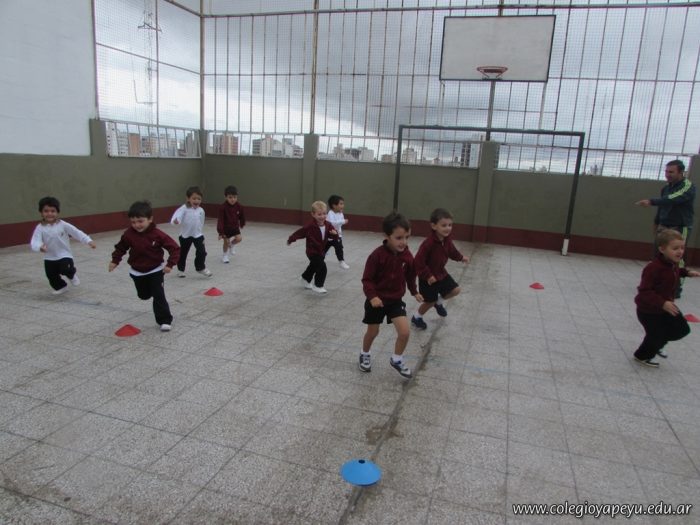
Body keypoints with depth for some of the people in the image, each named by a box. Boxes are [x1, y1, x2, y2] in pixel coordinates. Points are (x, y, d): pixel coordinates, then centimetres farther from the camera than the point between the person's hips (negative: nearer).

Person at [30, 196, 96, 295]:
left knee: (66, 270, -23)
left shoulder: (63, 225, -10)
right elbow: (34, 242, -19)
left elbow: (76, 232, -9)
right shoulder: (40, 228, -10)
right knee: (52, 276, 8)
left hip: (64, 255, -2)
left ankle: (72, 273, 14)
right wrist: (40, 247, -43)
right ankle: (60, 287, 39)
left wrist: (88, 241, -19)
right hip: (49, 258, 2)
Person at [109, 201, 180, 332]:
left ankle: (164, 320, -1)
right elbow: (121, 248, 5)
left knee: (159, 296, -9)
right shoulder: (129, 234, -14)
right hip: (137, 272, 4)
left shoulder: (157, 235, -23)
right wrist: (115, 261, -1)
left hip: (155, 270, -4)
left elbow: (174, 248, -20)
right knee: (144, 295, 23)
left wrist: (170, 264, -24)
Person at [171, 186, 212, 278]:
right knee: (183, 253, 12)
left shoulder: (201, 210, -1)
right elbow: (178, 214, -35)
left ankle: (201, 268, 11)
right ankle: (180, 269, 30)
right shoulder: (184, 208, -15)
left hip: (198, 234, 2)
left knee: (201, 251, -8)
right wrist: (175, 220, -56)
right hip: (185, 235, -2)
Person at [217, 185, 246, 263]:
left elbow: (242, 216, 4)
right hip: (226, 227, -3)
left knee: (239, 238, -11)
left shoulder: (239, 206, -14)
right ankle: (225, 255, 28)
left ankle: (232, 244, 23)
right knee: (226, 242, 3)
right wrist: (220, 232, -27)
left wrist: (242, 225, 18)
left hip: (235, 226, 3)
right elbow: (221, 220, -24)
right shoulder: (223, 207, -25)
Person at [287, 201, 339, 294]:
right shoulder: (310, 227, -23)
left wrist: (335, 234, -29)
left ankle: (305, 279, 55)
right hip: (312, 252, -7)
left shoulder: (328, 225, -9)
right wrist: (290, 240, -7)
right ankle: (318, 286, -1)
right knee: (322, 268, -19)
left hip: (321, 251, 7)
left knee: (314, 267, 29)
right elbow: (300, 232, -14)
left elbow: (334, 237, -6)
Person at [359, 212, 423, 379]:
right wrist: (372, 296, -30)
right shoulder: (377, 255, -23)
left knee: (405, 332, -8)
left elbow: (410, 275, 10)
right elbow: (367, 279, -18)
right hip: (377, 300, -3)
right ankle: (365, 355, 41)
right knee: (373, 332, 12)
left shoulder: (407, 255, -8)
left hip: (396, 300, 3)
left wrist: (414, 292, 19)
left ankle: (397, 360, 18)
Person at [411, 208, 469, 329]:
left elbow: (451, 251, 14)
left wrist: (461, 257, 4)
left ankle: (438, 301, 33)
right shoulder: (429, 243, -32)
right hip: (428, 278, -7)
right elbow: (419, 261, -30)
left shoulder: (447, 239, -7)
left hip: (441, 273, 7)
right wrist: (427, 276, -28)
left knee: (455, 290, 5)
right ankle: (416, 317, 33)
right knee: (430, 301, 7)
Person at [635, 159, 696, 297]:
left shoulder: (688, 187, -13)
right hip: (664, 227, 7)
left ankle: (676, 289, -1)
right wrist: (656, 224, 23)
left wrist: (651, 201, -43)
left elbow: (673, 199, -32)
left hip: (680, 229, -7)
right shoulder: (666, 188, 11)